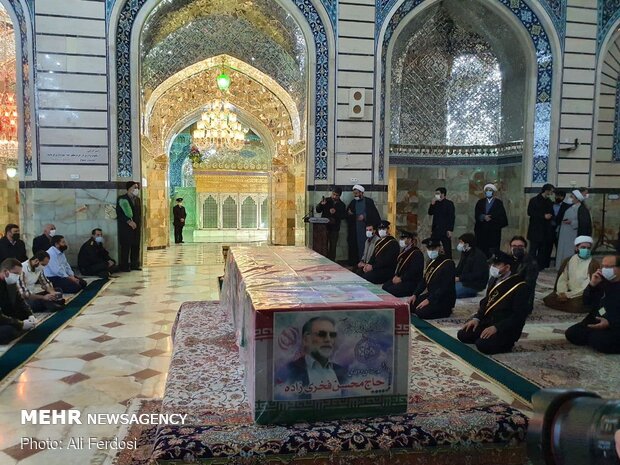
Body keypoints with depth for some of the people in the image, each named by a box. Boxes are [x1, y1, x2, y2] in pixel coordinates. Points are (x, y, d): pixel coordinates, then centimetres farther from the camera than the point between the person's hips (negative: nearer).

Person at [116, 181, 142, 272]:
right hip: (125, 227, -6)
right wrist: (129, 221, -17)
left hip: (136, 226, 6)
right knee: (125, 246, -5)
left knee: (136, 246, 6)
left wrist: (138, 222, 5)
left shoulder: (137, 199, 16)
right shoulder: (122, 199, -4)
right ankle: (124, 266, 1)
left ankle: (135, 264, 14)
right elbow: (119, 213, -11)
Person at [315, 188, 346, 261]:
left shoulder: (341, 204, 6)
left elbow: (344, 216, -3)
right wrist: (321, 204, -20)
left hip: (335, 228, 1)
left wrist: (335, 213, -18)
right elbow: (318, 210, -1)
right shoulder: (326, 200, 2)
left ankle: (332, 262, 12)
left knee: (333, 247, 5)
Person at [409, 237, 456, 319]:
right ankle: (434, 308, 11)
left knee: (421, 312, -25)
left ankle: (445, 311, -2)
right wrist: (415, 295, 5)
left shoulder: (448, 264, -17)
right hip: (431, 294, 8)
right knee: (410, 305, -2)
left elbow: (445, 287, -23)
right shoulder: (431, 262, 10)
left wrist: (429, 300, -24)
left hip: (444, 300, -8)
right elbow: (424, 280, 18)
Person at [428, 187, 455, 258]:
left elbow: (452, 217, -7)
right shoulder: (436, 203, 15)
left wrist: (450, 230, -13)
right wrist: (432, 204, -3)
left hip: (445, 230, -6)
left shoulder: (449, 203, -3)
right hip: (436, 230, 6)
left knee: (447, 249, -4)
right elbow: (430, 213, 10)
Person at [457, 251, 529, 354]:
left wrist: (496, 328, -25)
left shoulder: (519, 287, -17)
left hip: (507, 328, -8)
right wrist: (477, 318, 1)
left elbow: (519, 315, -19)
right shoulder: (493, 280, 8)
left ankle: (506, 342, 1)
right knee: (462, 335, -5)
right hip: (488, 321, 8)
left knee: (483, 345, -28)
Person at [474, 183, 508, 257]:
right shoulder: (480, 202, 14)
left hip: (494, 233, -3)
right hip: (481, 232, 3)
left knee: (493, 254, -7)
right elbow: (476, 215, 4)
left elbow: (502, 217, -2)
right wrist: (483, 217, -14)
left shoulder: (499, 203, 5)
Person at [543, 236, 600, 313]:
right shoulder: (568, 260, 8)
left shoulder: (594, 264, -8)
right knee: (548, 300, -15)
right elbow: (562, 279, 4)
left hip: (584, 295, -4)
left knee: (575, 306, -33)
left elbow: (589, 287, -14)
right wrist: (562, 293, -16)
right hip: (568, 292, 4)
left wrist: (568, 295, -18)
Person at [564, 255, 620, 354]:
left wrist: (610, 323, -28)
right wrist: (592, 285, -8)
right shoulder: (603, 282, 9)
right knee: (571, 334, -9)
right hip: (595, 321, 7)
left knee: (598, 341, -31)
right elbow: (586, 302, 6)